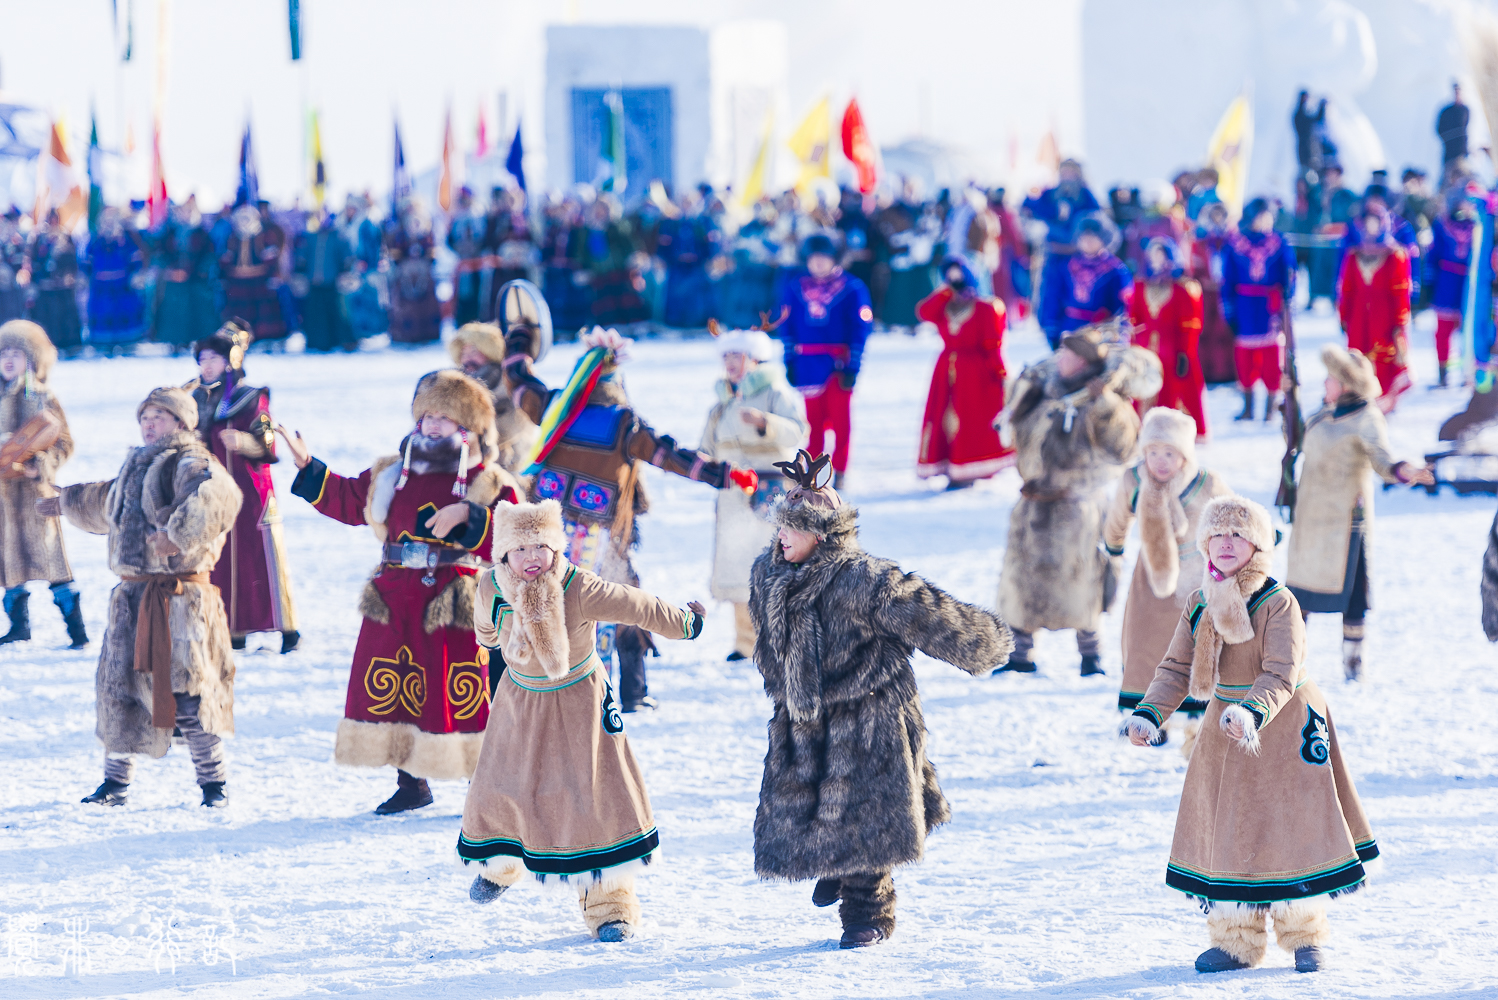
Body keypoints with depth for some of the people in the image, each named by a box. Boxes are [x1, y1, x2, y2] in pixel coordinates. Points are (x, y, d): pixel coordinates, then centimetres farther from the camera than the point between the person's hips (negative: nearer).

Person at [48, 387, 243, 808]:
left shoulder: (190, 463, -8)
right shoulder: (136, 466, 20)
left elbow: (217, 498, -31)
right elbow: (105, 503, 43)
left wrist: (180, 533, -38)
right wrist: (68, 502, 58)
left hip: (179, 595, -8)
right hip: (132, 596, 8)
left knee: (187, 691, -10)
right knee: (118, 686, 9)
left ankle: (214, 780, 2)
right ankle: (116, 780, 21)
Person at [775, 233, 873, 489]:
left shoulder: (851, 288, -3)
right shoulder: (794, 287, 7)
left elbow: (860, 329, -3)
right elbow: (788, 326, 12)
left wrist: (852, 366, -7)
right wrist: (790, 362, 7)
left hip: (839, 363, -2)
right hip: (808, 366, 2)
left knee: (840, 419, -2)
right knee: (813, 420, 4)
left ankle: (840, 474, 7)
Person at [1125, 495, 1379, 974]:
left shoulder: (1277, 603, -15)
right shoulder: (1200, 605, 3)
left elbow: (1281, 673, -23)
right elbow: (1177, 668, 6)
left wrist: (1253, 711, -41)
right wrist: (1149, 714, -9)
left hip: (1282, 725, -5)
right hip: (1226, 724, 5)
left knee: (1292, 827, -2)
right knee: (1226, 829, 5)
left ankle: (1304, 936, 12)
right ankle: (1234, 940, 14)